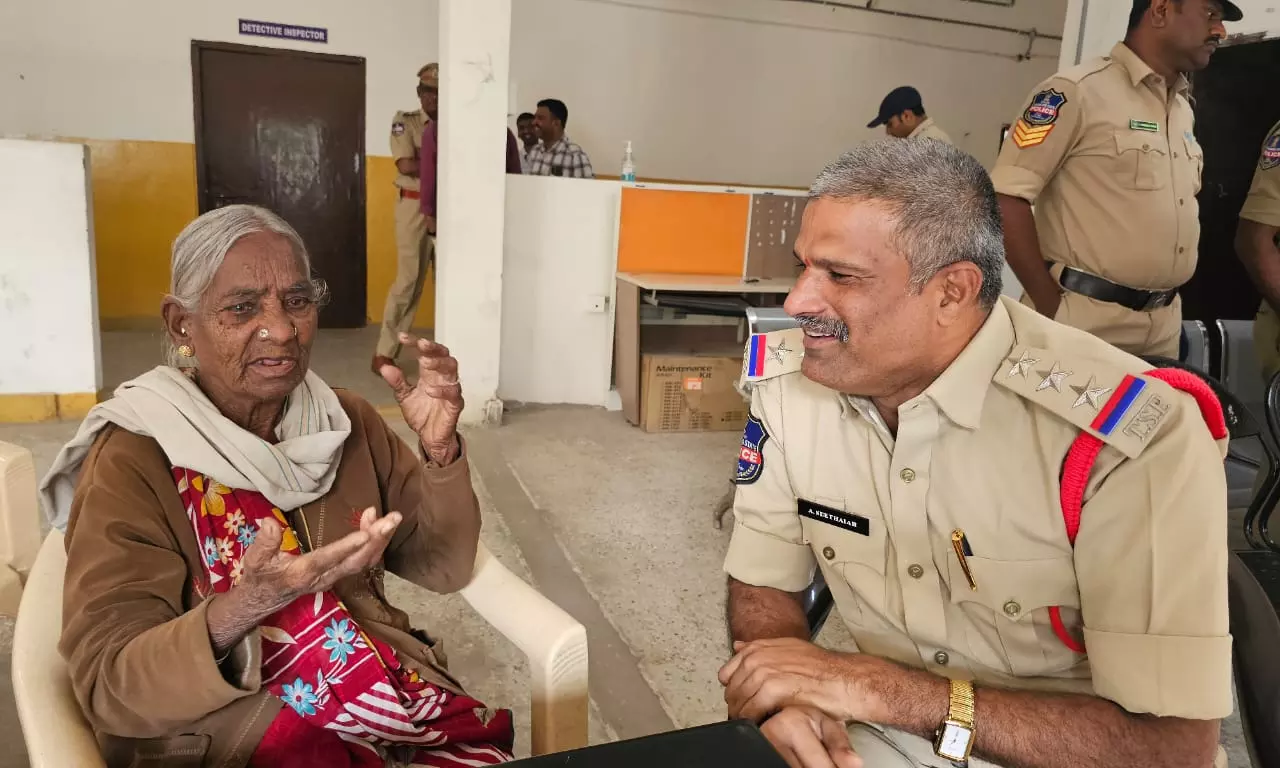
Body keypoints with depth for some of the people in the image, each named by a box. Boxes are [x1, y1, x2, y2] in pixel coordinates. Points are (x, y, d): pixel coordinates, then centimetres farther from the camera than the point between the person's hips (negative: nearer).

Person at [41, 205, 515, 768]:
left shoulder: (347, 421, 3)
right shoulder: (130, 461, -11)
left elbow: (444, 568, 3)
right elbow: (108, 689, -16)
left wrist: (440, 449, -14)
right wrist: (240, 610, -34)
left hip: (384, 694, 2)